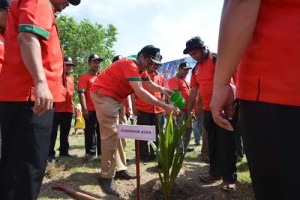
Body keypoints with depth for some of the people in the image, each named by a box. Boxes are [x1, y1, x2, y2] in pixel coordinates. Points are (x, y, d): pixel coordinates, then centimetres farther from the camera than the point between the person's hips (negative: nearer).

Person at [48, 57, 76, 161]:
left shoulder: (71, 78, 16)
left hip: (68, 108, 6)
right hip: (56, 108, -6)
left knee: (65, 132, 13)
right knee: (53, 132, 0)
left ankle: (64, 151, 21)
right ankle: (50, 153, 6)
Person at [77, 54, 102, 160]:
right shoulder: (84, 77, -3)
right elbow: (81, 93, -10)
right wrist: (84, 109, -17)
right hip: (91, 110, -6)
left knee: (101, 131, 11)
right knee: (90, 132, 1)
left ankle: (102, 152, 21)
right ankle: (91, 153, 11)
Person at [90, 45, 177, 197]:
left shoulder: (140, 67, 9)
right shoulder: (131, 64, -24)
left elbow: (151, 85, 11)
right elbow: (140, 91, -34)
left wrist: (162, 89, -11)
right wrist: (164, 106, -35)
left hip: (115, 97, 11)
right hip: (103, 94, -11)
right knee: (111, 133, -16)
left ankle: (120, 169, 15)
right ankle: (106, 177, -10)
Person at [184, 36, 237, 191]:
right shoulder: (196, 69, 13)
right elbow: (193, 92, 14)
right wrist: (189, 112, 13)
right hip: (207, 111, 7)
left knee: (226, 144, -1)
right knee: (212, 144, 14)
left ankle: (229, 178, 9)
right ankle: (215, 172, 27)